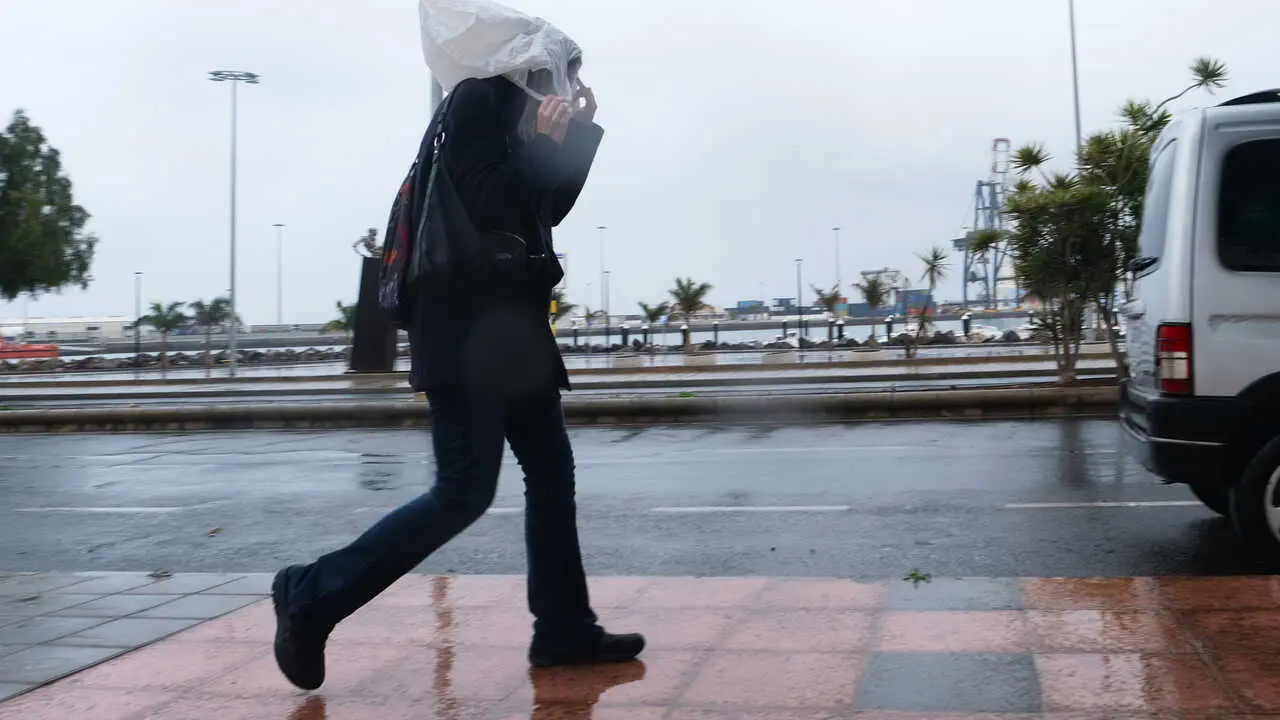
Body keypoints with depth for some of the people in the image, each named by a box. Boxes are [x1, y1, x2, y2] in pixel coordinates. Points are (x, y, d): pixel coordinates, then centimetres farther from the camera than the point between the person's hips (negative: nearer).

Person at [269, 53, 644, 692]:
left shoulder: (517, 116, 17)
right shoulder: (479, 99, -7)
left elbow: (549, 208, 21)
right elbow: (488, 207, -17)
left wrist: (580, 131, 13)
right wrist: (544, 143, -18)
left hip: (511, 329, 10)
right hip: (468, 334, -10)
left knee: (551, 474, 8)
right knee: (465, 492, -11)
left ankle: (565, 631, 14)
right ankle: (312, 596, -1)